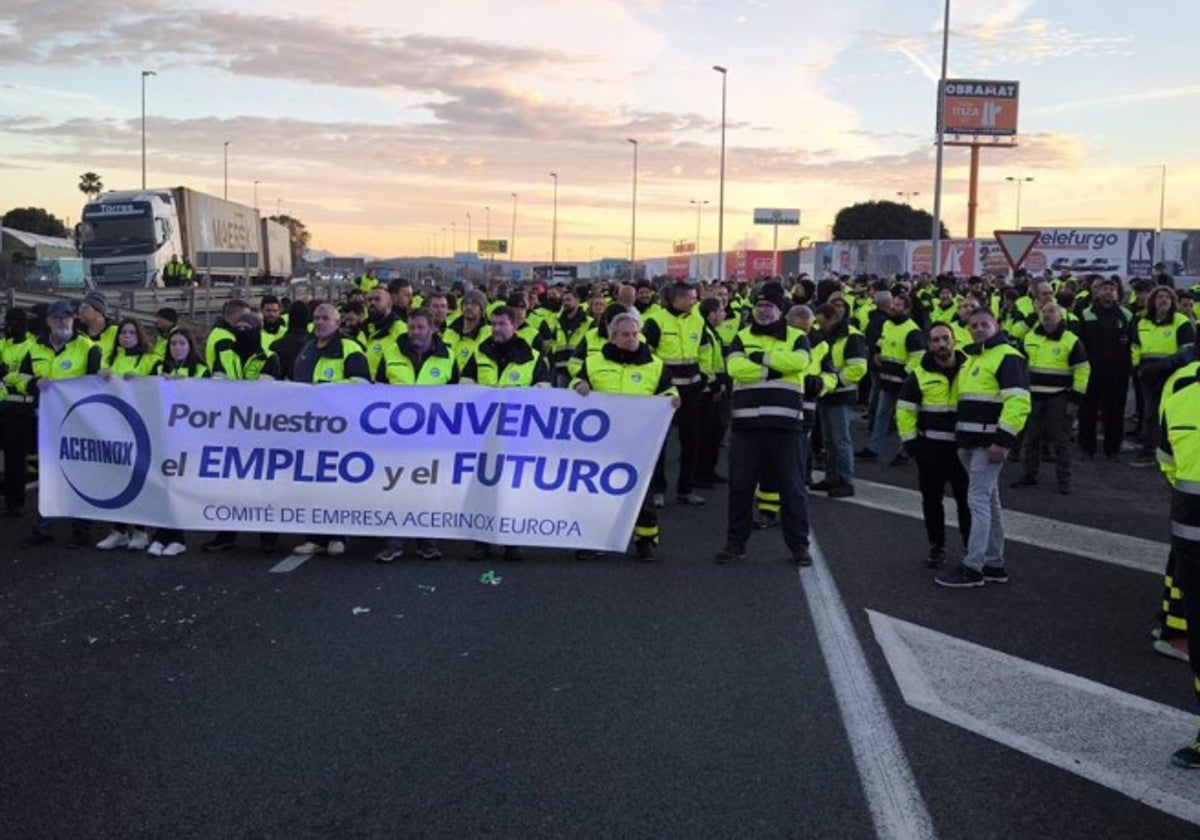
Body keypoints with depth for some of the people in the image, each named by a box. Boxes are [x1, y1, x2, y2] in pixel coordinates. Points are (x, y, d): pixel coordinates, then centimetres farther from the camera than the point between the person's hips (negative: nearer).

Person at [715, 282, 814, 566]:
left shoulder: (796, 337, 7)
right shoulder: (742, 338, 11)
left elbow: (798, 362, -16)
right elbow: (735, 367, -10)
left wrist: (762, 357, -11)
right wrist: (773, 370, -12)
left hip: (785, 424, -1)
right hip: (746, 423, 1)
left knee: (791, 487, 3)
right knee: (740, 486, 7)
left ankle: (799, 545, 13)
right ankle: (736, 543, 18)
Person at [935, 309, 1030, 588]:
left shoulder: (1007, 357, -11)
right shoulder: (971, 359, 19)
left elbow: (1018, 401, -21)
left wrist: (1003, 440, -24)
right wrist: (960, 437, 21)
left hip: (989, 443, -10)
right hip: (969, 442, 10)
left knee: (978, 500, -10)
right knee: (989, 501, 13)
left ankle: (973, 567, -7)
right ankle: (994, 564, 20)